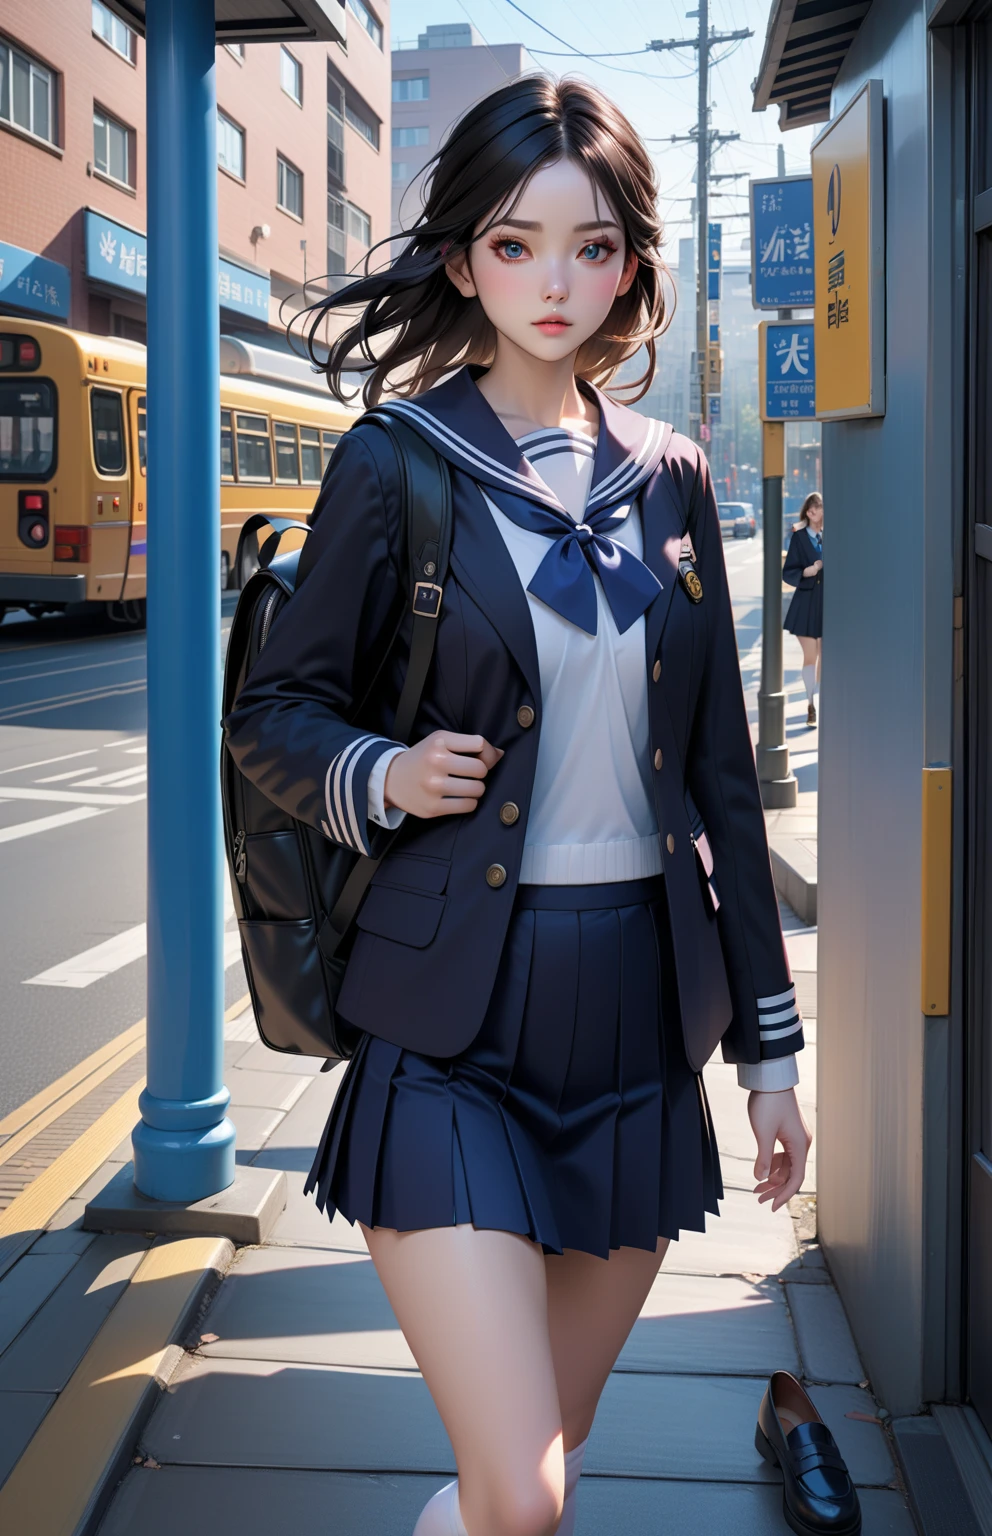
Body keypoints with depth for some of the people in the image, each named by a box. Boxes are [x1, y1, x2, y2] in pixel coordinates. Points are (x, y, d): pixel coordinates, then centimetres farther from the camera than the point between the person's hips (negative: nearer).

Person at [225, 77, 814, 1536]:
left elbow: (720, 771, 11)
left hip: (639, 1016, 4)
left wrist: (770, 1043, 11)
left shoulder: (667, 477, 8)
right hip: (457, 1027, -4)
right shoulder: (395, 463, -3)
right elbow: (274, 714, 4)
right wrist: (380, 774, -18)